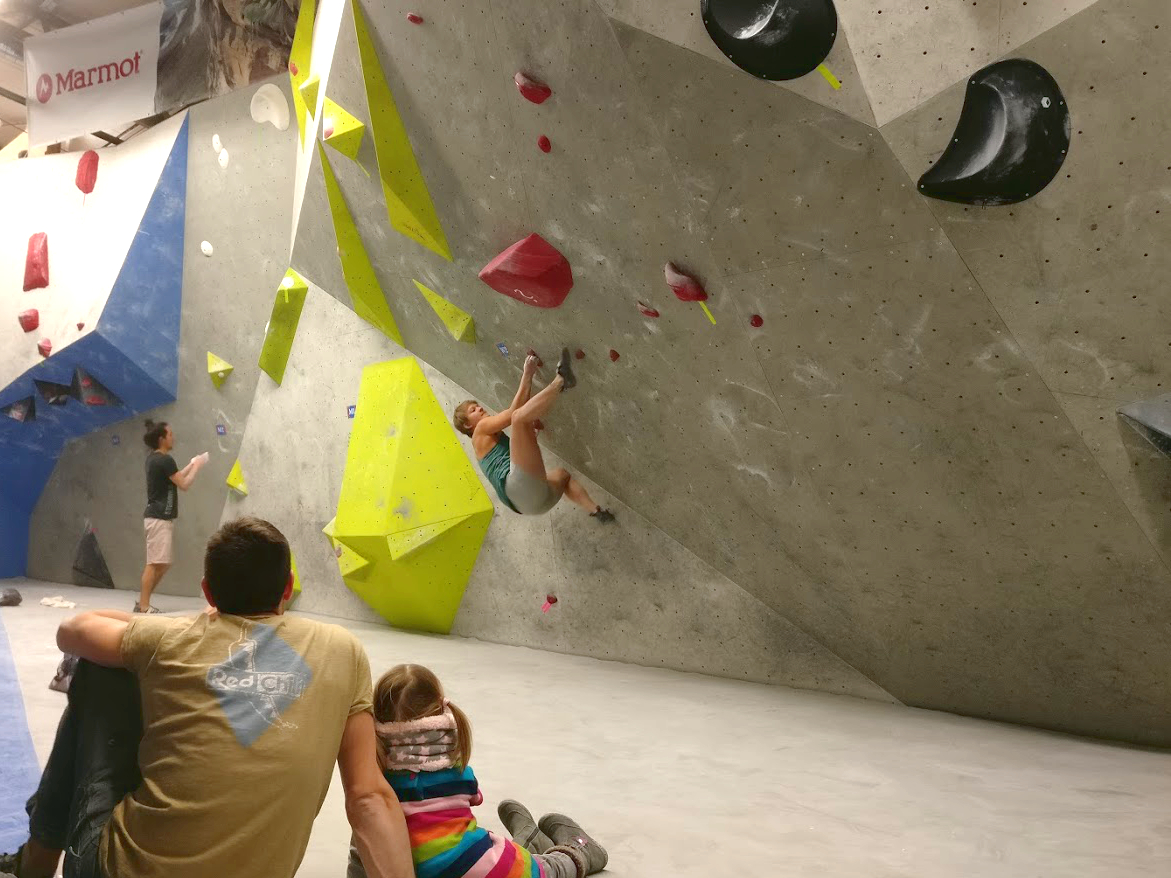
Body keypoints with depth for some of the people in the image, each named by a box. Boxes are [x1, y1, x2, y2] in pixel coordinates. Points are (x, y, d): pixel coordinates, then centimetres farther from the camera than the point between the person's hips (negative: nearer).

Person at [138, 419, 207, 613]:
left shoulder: (154, 459, 15)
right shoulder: (165, 460, -15)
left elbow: (174, 480, 24)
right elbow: (183, 484, -11)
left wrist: (191, 465, 23)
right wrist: (196, 467, 2)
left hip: (160, 517, 10)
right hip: (159, 518, -10)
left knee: (164, 563, 13)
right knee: (155, 563, -8)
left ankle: (143, 603, 17)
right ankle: (144, 606, -5)